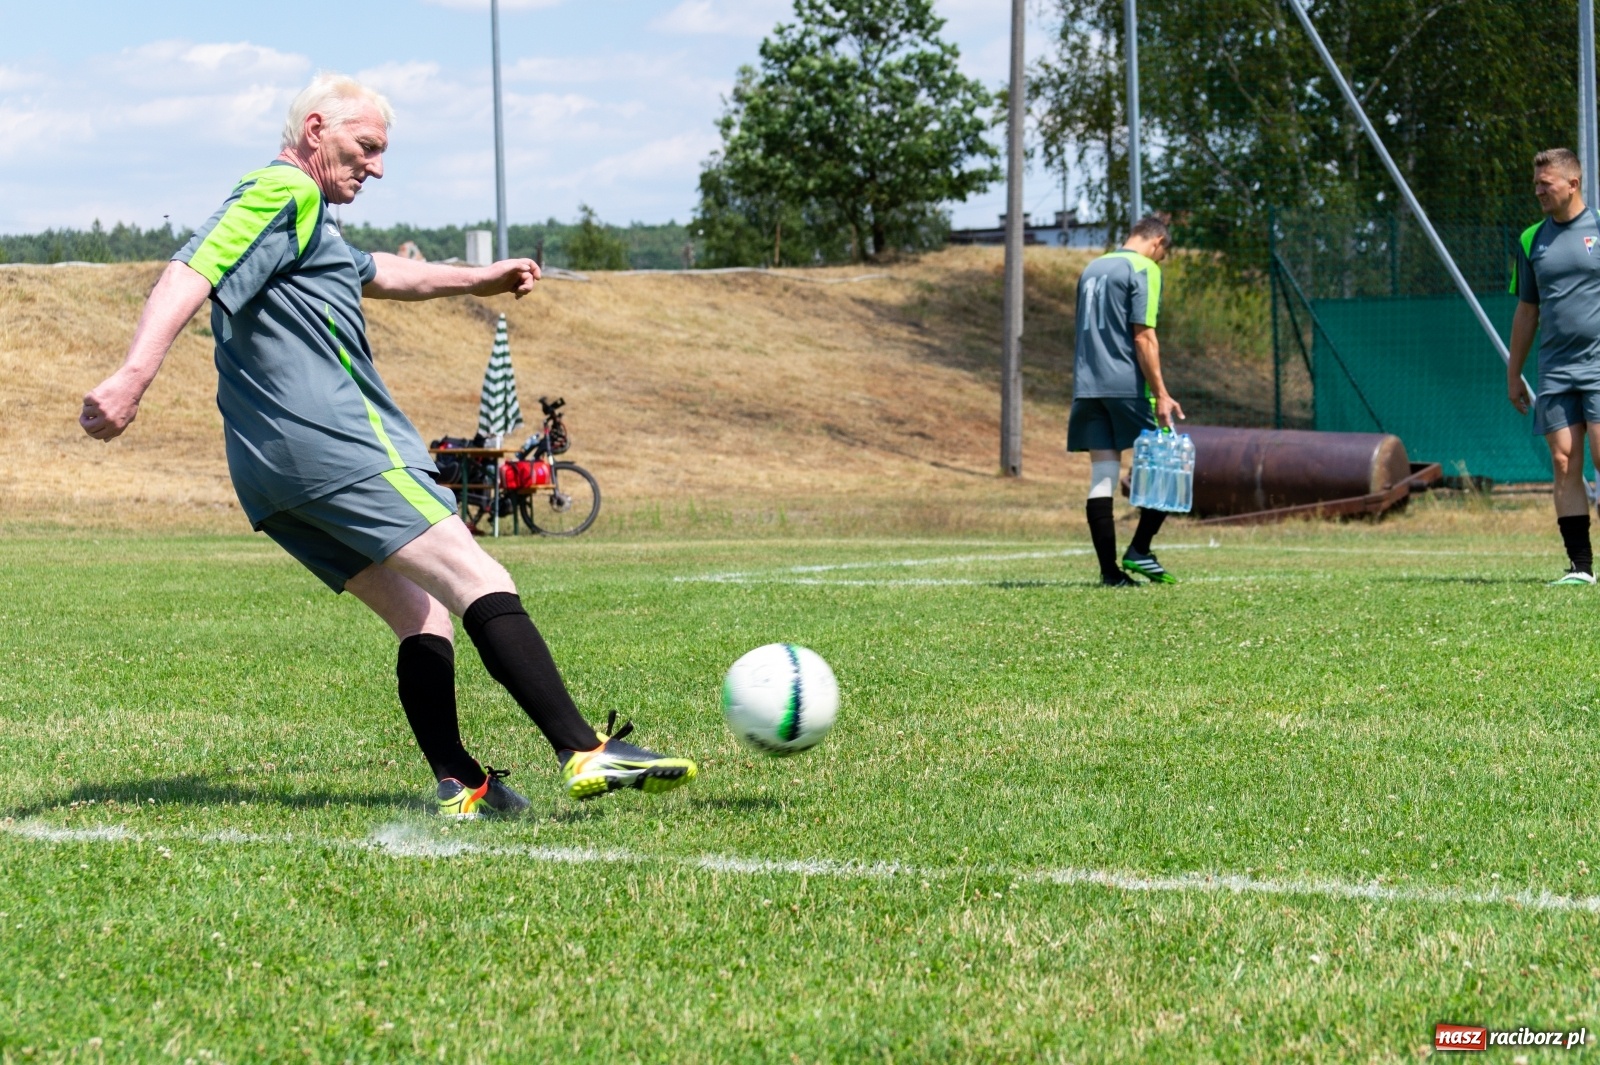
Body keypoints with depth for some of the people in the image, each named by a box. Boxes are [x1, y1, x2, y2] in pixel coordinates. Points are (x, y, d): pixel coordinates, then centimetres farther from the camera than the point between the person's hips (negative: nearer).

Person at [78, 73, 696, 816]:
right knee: (483, 588, -14)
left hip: (274, 474, 11)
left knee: (424, 617, 11)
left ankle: (459, 786, 0)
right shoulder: (282, 193, -5)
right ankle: (586, 753, -21)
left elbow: (374, 274, 47)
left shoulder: (301, 217, 28)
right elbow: (188, 278, -20)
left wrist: (476, 280, 53)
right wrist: (134, 375, -33)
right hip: (332, 442, -11)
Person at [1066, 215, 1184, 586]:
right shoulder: (1144, 269, -6)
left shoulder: (1092, 269, 18)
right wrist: (1161, 395, -15)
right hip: (1127, 385, -7)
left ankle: (1109, 570, -1)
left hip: (1088, 386, 7)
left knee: (1102, 477, 3)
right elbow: (1143, 337, -14)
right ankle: (1139, 551, -1)